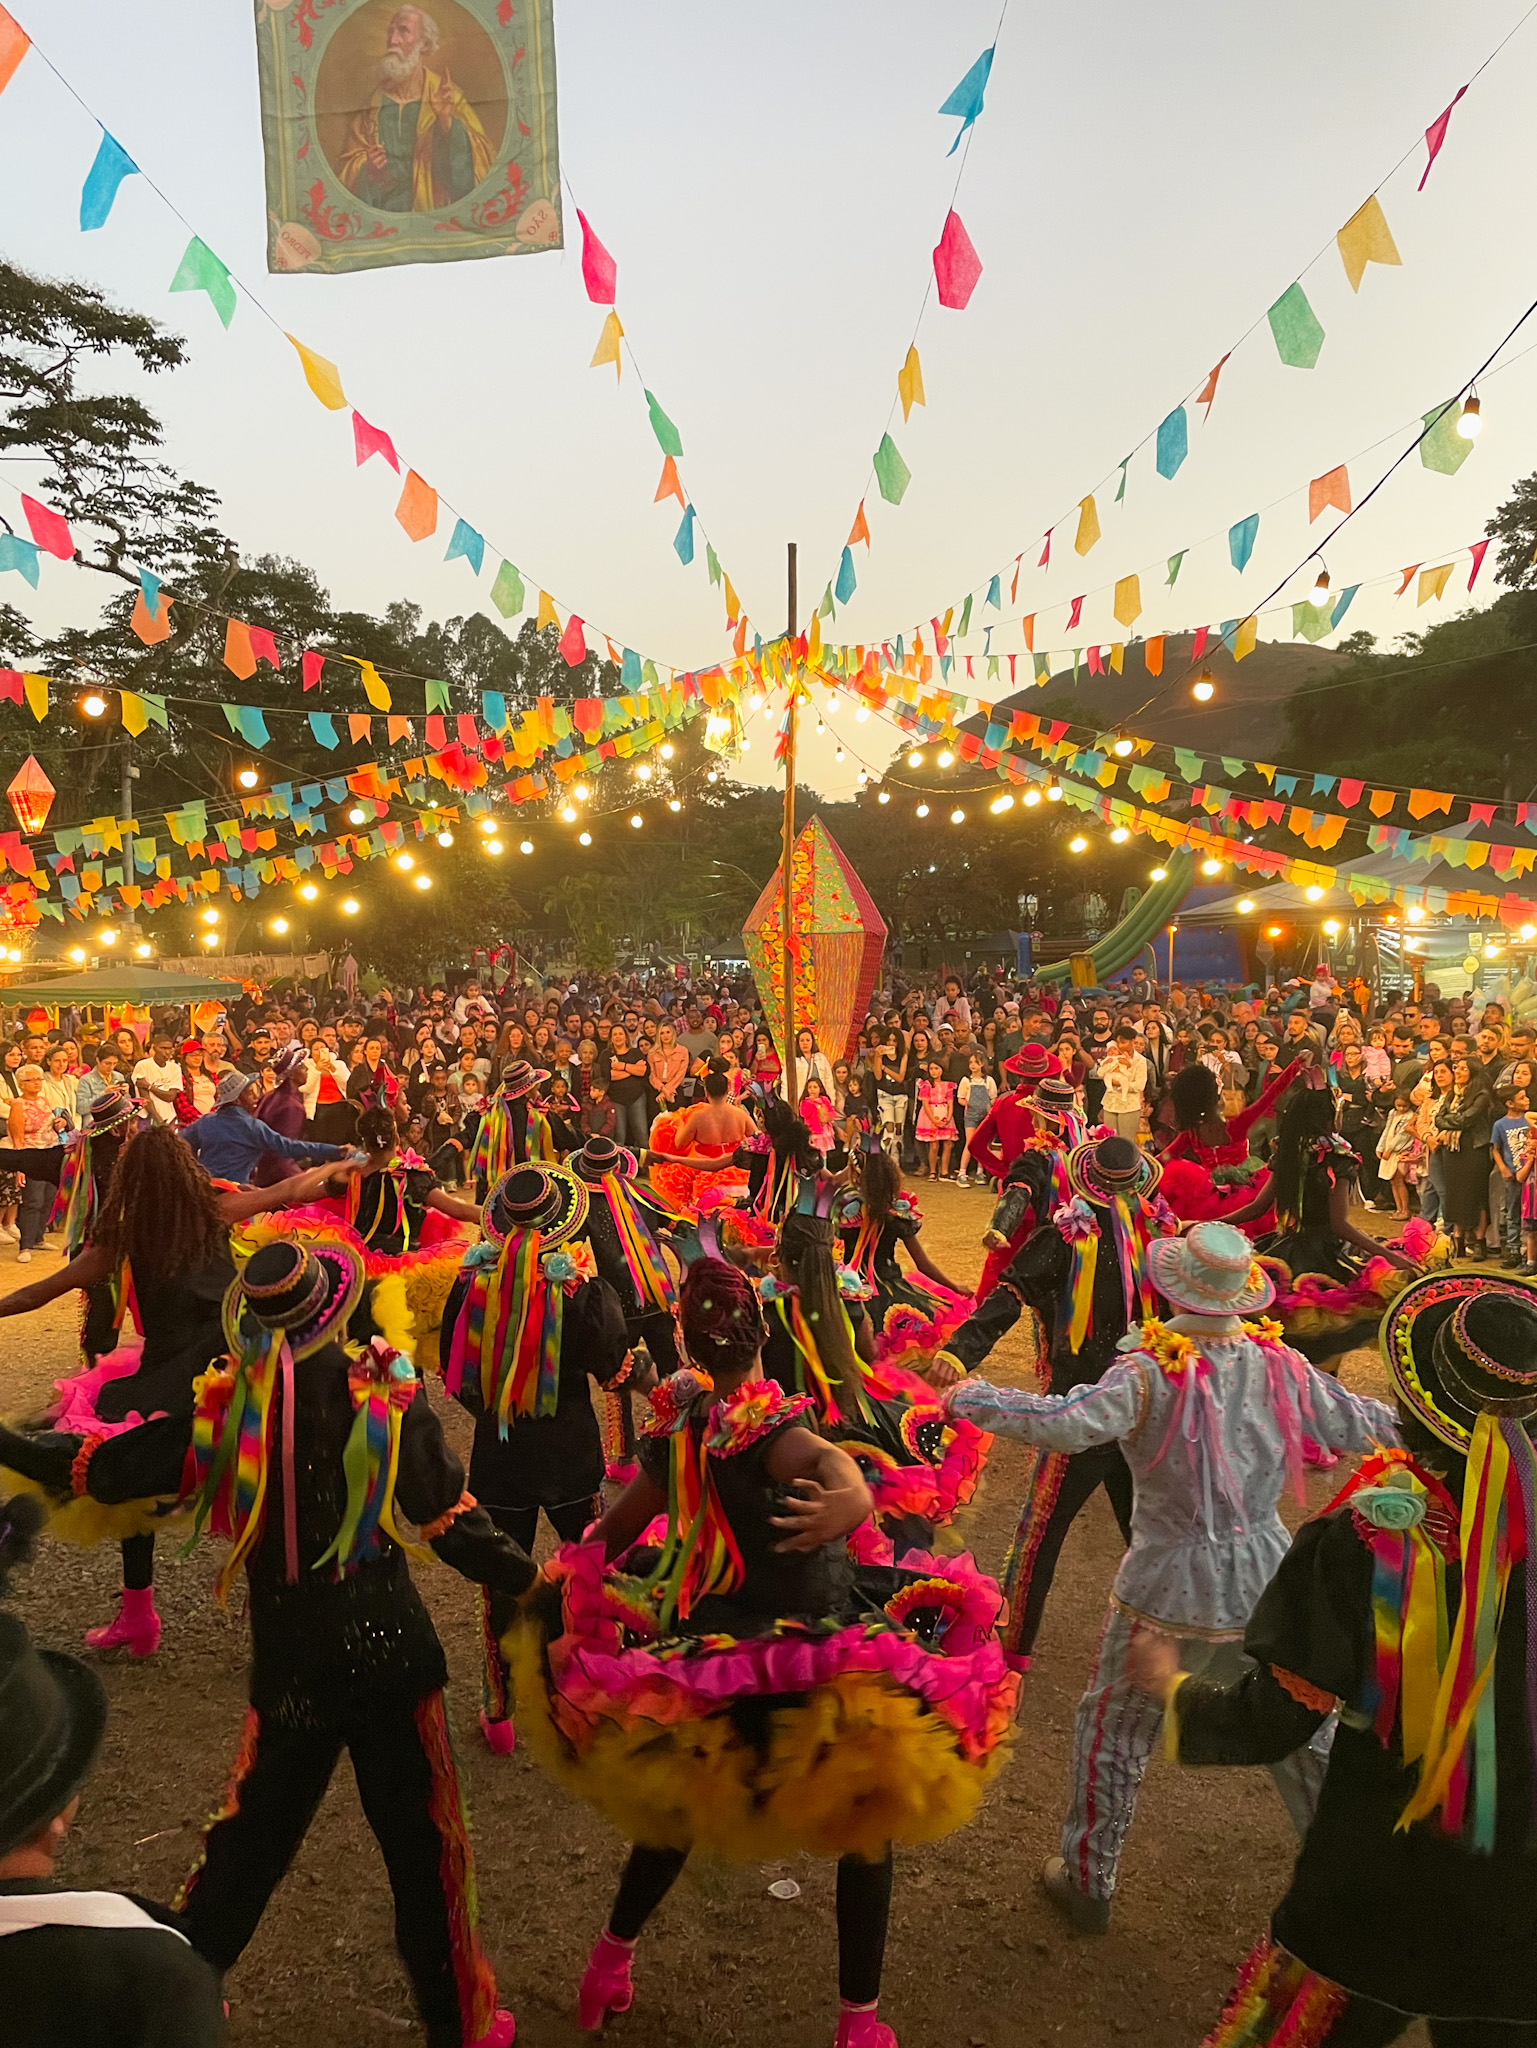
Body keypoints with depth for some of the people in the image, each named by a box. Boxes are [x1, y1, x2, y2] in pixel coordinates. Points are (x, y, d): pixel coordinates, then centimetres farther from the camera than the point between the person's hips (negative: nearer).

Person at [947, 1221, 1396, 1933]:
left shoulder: (1152, 1372, -21)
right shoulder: (1282, 1365, -8)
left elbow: (1067, 1424, -33)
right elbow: (1355, 1426, 5)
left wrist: (970, 1397, -22)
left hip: (1171, 1594, -4)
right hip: (1268, 1582, 4)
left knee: (1113, 1731, 16)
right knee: (1301, 1730, 25)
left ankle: (1087, 1883, 29)